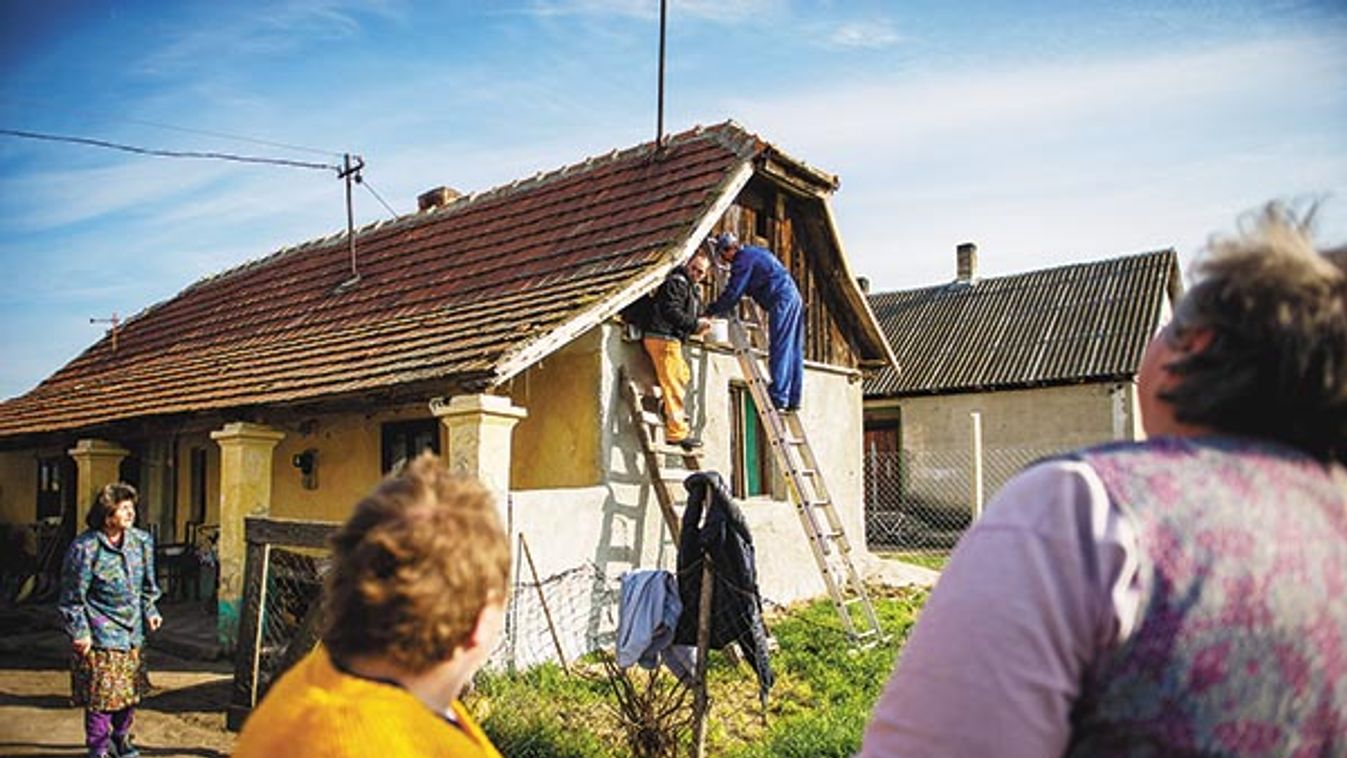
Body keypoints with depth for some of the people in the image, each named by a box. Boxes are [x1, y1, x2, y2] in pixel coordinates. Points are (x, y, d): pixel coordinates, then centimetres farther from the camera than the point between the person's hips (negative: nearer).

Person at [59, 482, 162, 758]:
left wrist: (149, 611, 9)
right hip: (99, 635, -6)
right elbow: (72, 597, -10)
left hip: (132, 632, 6)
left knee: (131, 688, 16)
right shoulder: (84, 548, -16)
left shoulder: (141, 541, 1)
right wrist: (79, 632, -10)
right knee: (100, 694, 2)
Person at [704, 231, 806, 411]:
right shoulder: (756, 252, 22)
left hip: (781, 302, -10)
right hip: (794, 298, 10)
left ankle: (778, 398, -12)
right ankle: (793, 399, 10)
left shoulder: (743, 261, -8)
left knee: (779, 351, -10)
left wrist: (710, 311, -1)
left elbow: (732, 294, -10)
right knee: (793, 351, 8)